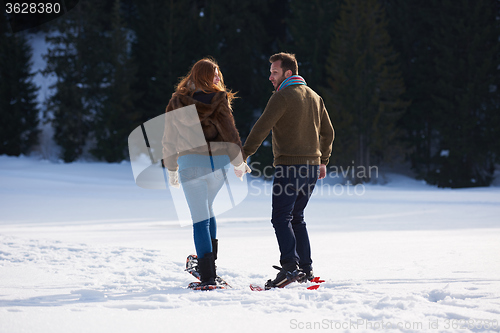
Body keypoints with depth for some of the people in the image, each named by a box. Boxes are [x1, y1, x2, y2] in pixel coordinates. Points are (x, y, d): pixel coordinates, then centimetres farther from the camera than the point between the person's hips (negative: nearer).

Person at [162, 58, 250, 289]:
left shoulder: (177, 104, 1)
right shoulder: (220, 101, -3)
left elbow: (169, 142, 6)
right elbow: (230, 133, -3)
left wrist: (171, 170, 19)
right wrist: (238, 163, 11)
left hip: (191, 164, -2)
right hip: (219, 164, 2)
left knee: (200, 219, 0)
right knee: (207, 210, 23)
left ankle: (208, 276, -6)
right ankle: (209, 265, 21)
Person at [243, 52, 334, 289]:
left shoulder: (283, 96, -9)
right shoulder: (314, 97, 16)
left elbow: (261, 128, -16)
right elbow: (328, 132, 23)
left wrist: (243, 155, -14)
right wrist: (323, 161, 30)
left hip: (289, 165, -8)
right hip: (312, 166, 8)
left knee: (281, 218, -9)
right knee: (296, 217, 16)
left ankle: (290, 267, -22)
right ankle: (306, 269, 14)